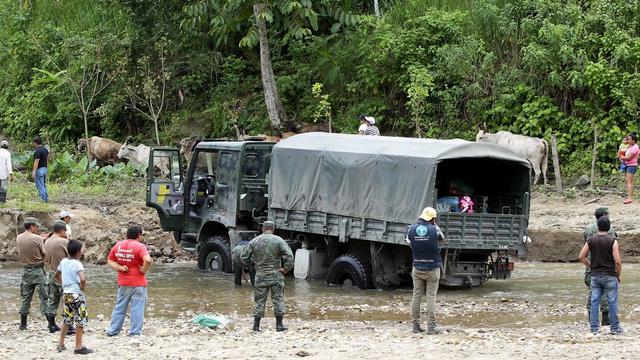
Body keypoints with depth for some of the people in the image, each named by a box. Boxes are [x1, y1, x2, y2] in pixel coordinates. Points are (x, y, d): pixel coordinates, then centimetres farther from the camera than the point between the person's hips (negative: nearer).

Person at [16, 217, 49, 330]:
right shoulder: (37, 239, -15)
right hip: (37, 269, -6)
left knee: (25, 297, 12)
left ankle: (23, 324, 15)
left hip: (25, 270, 6)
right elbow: (45, 253, -9)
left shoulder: (18, 238, 3)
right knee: (44, 296, -2)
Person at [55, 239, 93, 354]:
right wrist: (83, 287, -11)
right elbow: (82, 279, -29)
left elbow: (57, 275, 21)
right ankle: (79, 347, 3)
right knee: (81, 321, 1)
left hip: (66, 293, 7)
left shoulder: (63, 261, 6)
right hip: (77, 294, -7)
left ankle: (61, 344, 24)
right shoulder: (78, 264, -16)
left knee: (67, 319, 20)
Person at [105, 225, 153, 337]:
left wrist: (120, 268, -4)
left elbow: (110, 261, 9)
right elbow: (148, 260, -29)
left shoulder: (118, 245, 5)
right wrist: (144, 270, -13)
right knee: (137, 309, 2)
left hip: (123, 283, 5)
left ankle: (112, 330, 21)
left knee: (119, 307, 16)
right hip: (138, 283, -5)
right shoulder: (139, 246, -13)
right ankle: (135, 333, 4)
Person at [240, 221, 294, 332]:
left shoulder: (254, 242, 1)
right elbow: (289, 255, -15)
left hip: (260, 276, 2)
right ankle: (279, 324, 7)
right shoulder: (278, 241, -6)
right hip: (276, 275, -2)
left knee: (259, 301, 8)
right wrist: (286, 268, -4)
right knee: (278, 299, 7)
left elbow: (243, 257, 3)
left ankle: (256, 325, 8)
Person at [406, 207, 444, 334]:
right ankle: (431, 326, -1)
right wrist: (434, 225, 13)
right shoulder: (434, 229, -13)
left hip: (417, 268, 3)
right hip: (432, 269, -3)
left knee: (416, 296, 9)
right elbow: (442, 238, 7)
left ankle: (416, 325, 12)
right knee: (431, 297, 0)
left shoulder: (412, 229, -5)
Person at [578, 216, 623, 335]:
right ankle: (615, 328, 9)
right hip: (609, 276, -3)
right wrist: (618, 275, 0)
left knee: (594, 301, 7)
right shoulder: (612, 241, -12)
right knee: (612, 302, 5)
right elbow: (617, 261, -14)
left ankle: (594, 327, 6)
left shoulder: (591, 240, -1)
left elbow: (581, 257, 1)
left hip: (595, 275, 3)